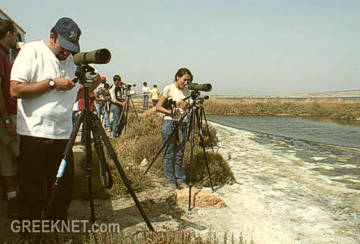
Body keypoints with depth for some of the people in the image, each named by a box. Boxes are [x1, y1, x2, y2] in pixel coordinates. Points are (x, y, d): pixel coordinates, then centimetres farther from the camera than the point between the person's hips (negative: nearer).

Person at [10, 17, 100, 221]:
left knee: (64, 190, 10)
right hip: (34, 134, -5)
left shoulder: (72, 60, 15)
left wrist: (90, 87, 2)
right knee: (33, 193, 5)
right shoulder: (32, 51, -3)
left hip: (63, 135, 5)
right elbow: (16, 90, -13)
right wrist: (52, 83, -13)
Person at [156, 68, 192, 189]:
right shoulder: (169, 89, -5)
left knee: (179, 154, 10)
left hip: (183, 124, 5)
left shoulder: (186, 90, 11)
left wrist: (187, 105, -6)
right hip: (170, 123, -5)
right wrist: (171, 112, -20)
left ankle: (180, 180, 19)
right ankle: (170, 180, 13)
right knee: (168, 153, 2)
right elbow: (158, 107, -5)